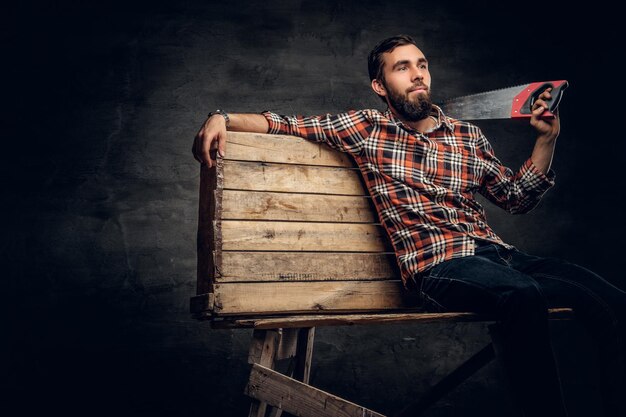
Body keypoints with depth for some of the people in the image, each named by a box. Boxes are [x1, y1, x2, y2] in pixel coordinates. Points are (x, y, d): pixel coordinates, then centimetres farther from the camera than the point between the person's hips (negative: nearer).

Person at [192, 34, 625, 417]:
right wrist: (223, 118, -2)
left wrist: (546, 139, 16)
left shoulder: (468, 135, 21)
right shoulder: (366, 128, 12)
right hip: (440, 265, -5)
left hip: (498, 252, 5)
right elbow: (286, 124, 13)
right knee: (523, 294, -39)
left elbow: (517, 197, 27)